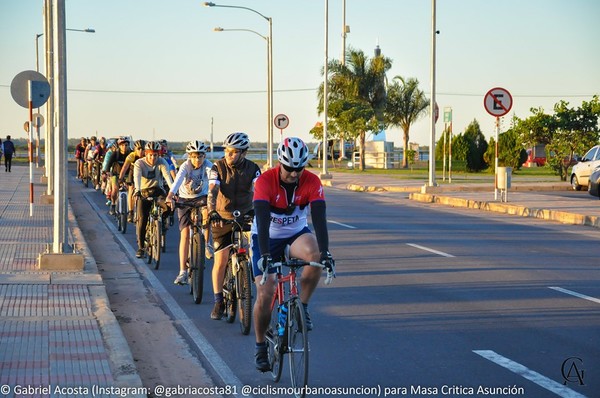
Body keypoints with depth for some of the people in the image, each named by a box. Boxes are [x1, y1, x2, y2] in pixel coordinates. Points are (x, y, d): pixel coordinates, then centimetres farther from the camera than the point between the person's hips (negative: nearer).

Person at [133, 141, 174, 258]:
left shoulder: (162, 162, -12)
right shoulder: (139, 163, -14)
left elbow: (167, 176, -26)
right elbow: (137, 177, -30)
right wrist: (137, 190, -50)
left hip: (158, 190, 1)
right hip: (144, 192, -1)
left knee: (169, 205, -29)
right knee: (142, 219, -11)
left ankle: (162, 219, 5)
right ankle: (140, 247, 1)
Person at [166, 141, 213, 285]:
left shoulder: (208, 166, -17)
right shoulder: (185, 166, -19)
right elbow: (178, 180, -36)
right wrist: (170, 196, -54)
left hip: (201, 197, 0)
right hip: (185, 200, 0)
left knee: (207, 213, -36)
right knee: (185, 233, -10)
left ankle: (206, 243, -10)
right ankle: (183, 272, -10)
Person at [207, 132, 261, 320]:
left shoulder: (253, 169, -9)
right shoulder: (218, 167, -12)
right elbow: (212, 191, -25)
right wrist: (212, 212, -42)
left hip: (246, 216, 1)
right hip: (223, 218, -1)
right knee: (221, 260, -5)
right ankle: (218, 302, 6)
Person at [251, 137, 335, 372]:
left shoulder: (312, 182, -19)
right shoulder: (265, 181, -25)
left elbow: (319, 219, -27)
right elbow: (262, 222, -34)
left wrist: (325, 252, -41)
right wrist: (265, 255, -46)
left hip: (296, 235, 2)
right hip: (267, 239, -1)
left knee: (315, 254, -34)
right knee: (265, 295, -11)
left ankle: (303, 306, -14)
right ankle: (260, 346, 11)